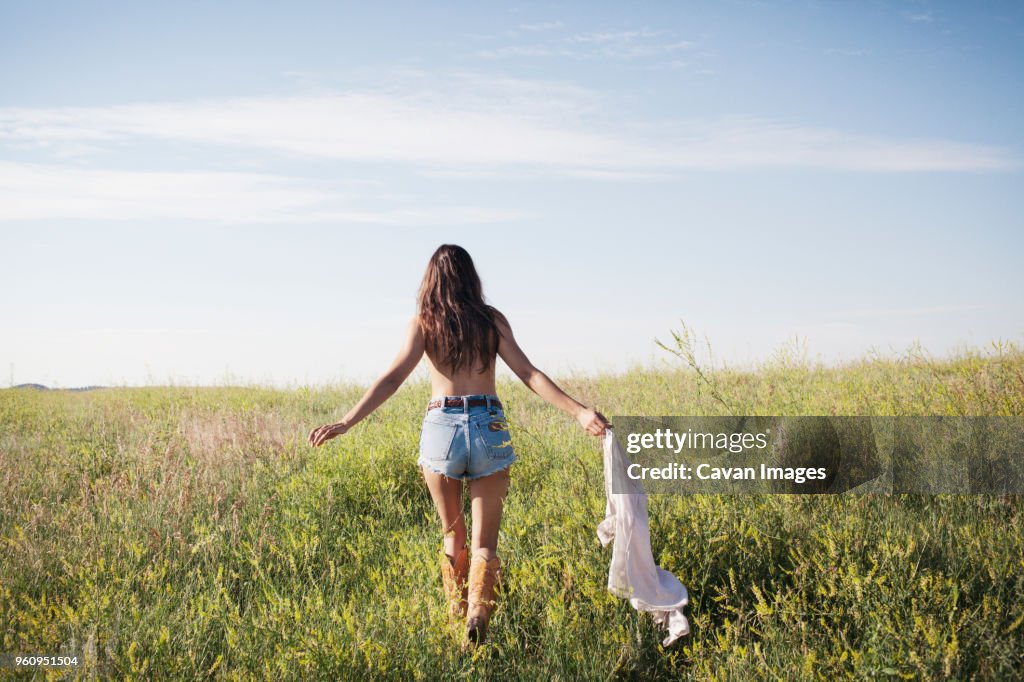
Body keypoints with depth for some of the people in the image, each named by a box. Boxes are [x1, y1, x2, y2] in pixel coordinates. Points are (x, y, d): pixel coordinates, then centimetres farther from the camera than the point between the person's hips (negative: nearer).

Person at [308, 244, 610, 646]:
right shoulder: (492, 319, 6)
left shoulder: (423, 322, 4)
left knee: (453, 533, 22)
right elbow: (529, 374, -3)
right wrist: (578, 411, -6)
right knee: (485, 541, 5)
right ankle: (478, 613, -20)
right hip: (489, 428, 0)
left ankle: (457, 615, 20)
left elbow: (392, 379, -7)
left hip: (441, 428, 0)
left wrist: (346, 423, -11)